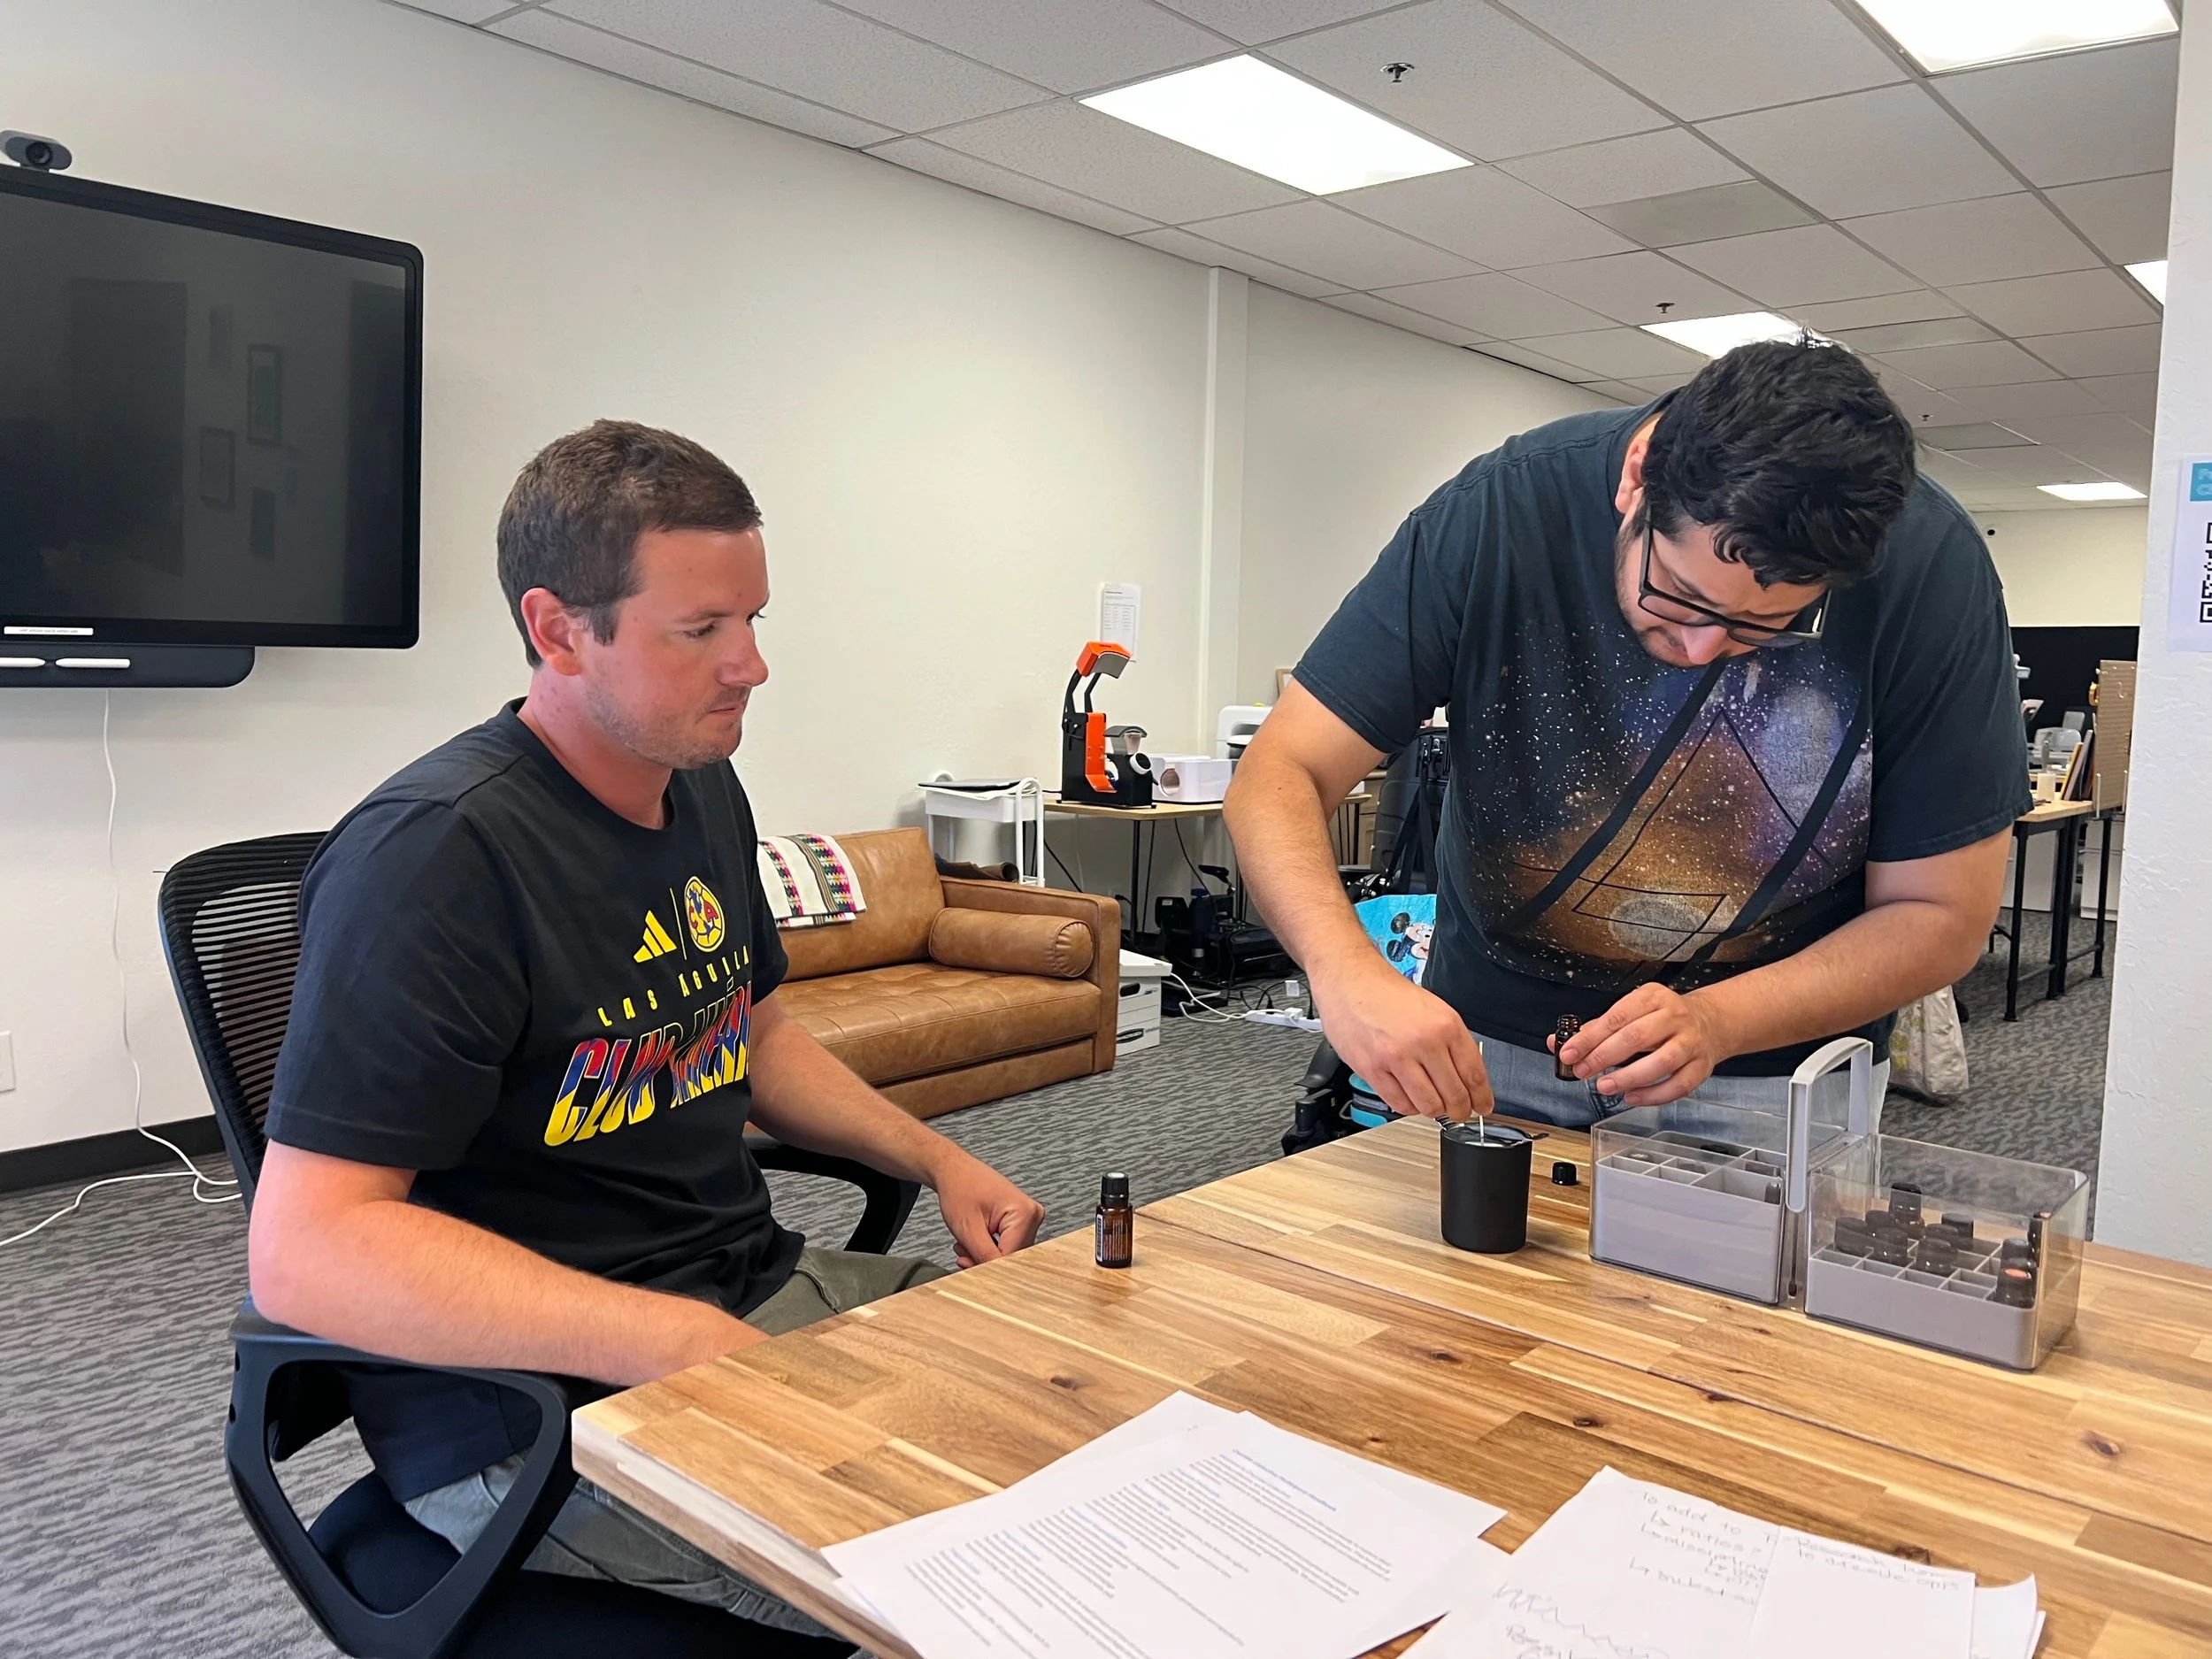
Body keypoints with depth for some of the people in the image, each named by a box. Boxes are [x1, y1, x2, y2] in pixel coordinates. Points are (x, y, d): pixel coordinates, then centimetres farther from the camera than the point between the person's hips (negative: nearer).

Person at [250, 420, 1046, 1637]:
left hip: (763, 1288, 8)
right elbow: (303, 1250, -25)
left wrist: (936, 1159, 7)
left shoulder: (699, 785, 6)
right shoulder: (436, 853, -21)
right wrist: (690, 1349, -30)